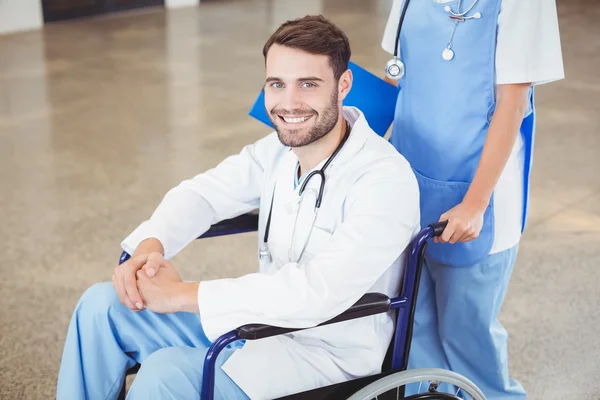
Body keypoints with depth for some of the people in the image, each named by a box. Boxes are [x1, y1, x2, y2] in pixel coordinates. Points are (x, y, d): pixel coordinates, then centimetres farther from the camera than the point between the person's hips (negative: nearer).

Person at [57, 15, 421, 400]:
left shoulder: (386, 180, -24)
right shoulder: (281, 148, 0)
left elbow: (317, 291, -34)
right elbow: (205, 191, 6)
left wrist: (183, 295, -30)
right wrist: (150, 245, -17)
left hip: (326, 351, -7)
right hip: (265, 317, 8)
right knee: (102, 307, -1)